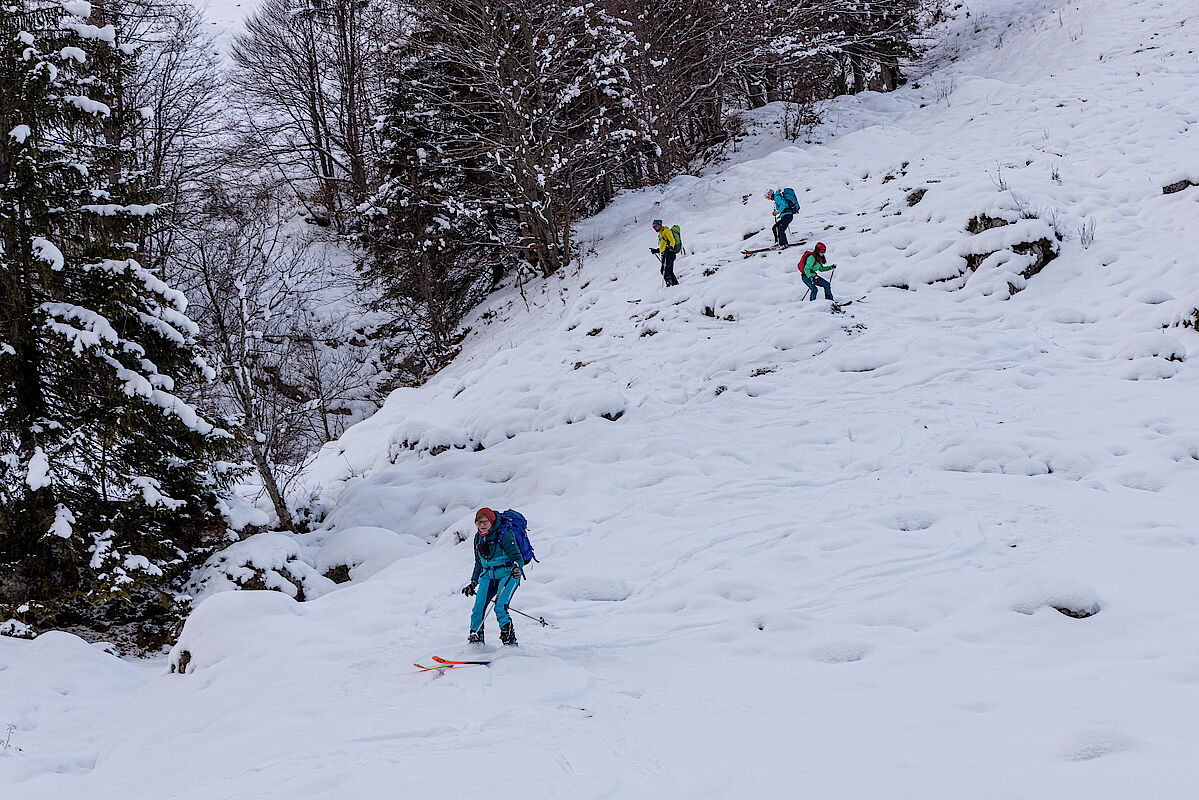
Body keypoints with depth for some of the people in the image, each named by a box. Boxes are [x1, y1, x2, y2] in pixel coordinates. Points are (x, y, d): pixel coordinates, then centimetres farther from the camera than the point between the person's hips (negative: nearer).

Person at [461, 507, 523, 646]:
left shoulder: (504, 534, -13)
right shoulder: (478, 537, 9)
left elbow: (517, 557, -20)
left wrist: (516, 567, -41)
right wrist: (473, 582, 17)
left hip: (507, 574, -6)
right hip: (488, 575, 6)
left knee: (500, 607, -22)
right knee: (478, 608, -8)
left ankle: (509, 640, -12)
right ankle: (475, 638, 5)